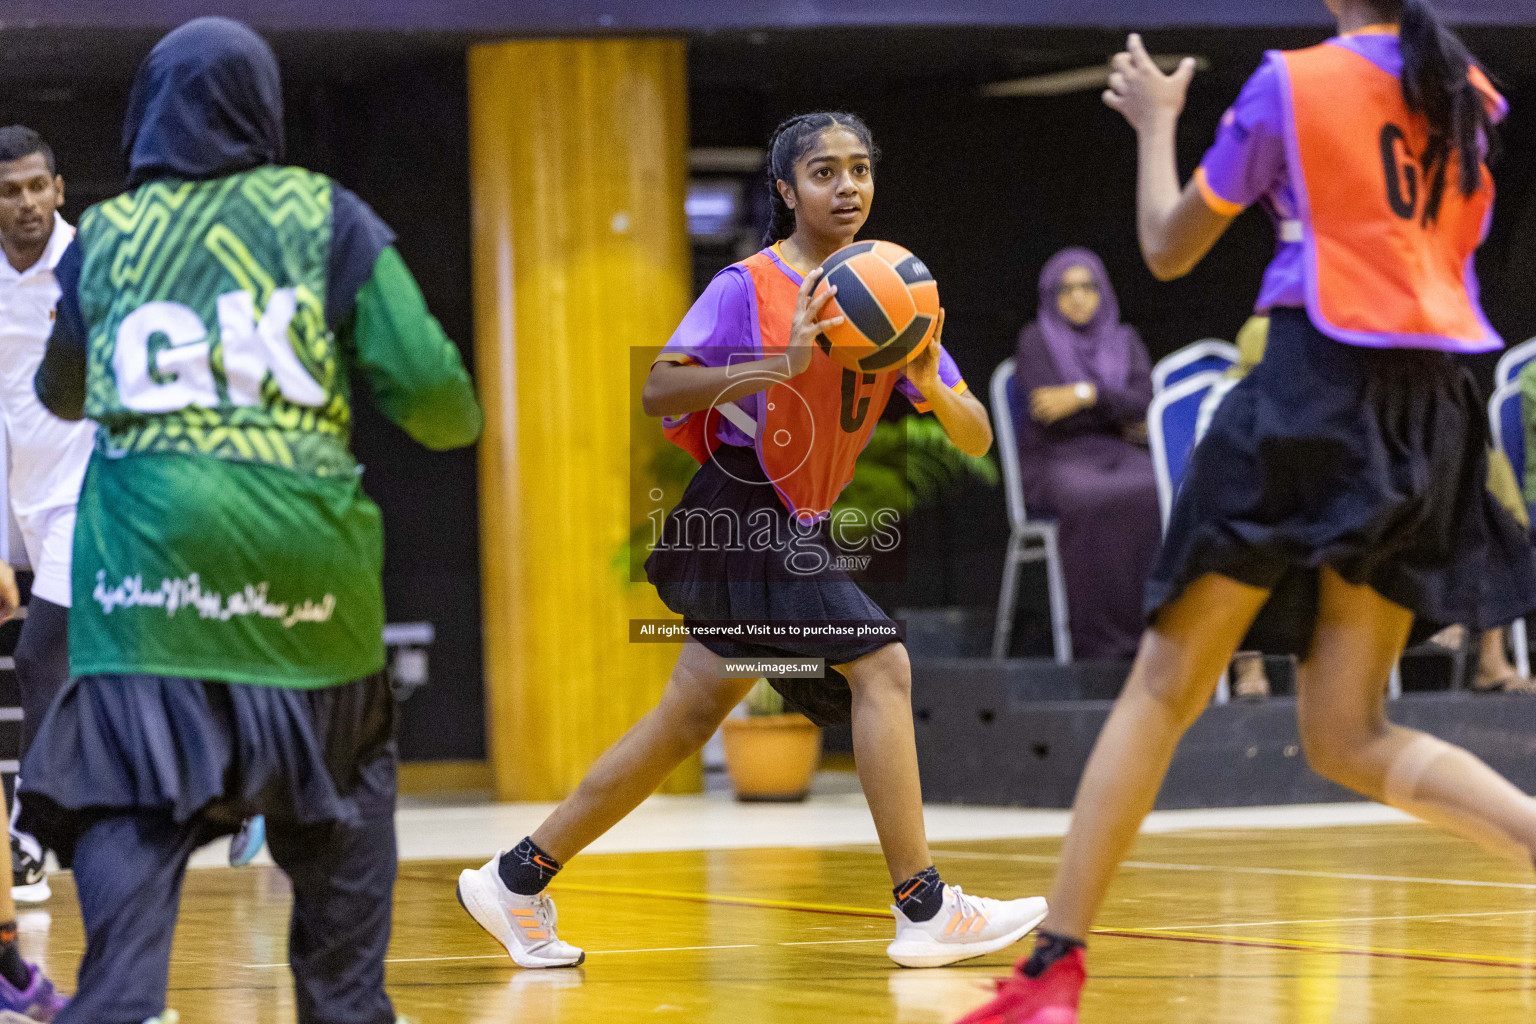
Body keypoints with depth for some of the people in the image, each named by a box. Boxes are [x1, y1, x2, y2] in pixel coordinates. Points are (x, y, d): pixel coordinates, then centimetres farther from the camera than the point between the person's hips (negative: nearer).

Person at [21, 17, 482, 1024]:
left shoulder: (106, 236, 11)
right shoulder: (324, 214, 5)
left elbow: (61, 396, 27)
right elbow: (425, 384, 0)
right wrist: (459, 419, 21)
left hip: (144, 547, 0)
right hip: (302, 546, 0)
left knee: (132, 803, -1)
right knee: (347, 790, 19)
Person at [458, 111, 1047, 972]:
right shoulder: (750, 287, -9)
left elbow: (976, 441, 2)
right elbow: (657, 393, -21)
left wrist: (930, 382, -20)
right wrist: (780, 364, -31)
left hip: (796, 529, 8)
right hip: (740, 513, -8)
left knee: (690, 719, 10)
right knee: (881, 666, -18)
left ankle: (517, 879, 19)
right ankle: (924, 911, -18)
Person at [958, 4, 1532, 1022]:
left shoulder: (1291, 82, -3)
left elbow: (1169, 249, 8)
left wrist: (1156, 122, 23)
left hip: (1315, 390, -5)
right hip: (1434, 414, 5)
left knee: (1163, 689, 1)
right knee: (1349, 736, 7)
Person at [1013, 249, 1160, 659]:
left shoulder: (1125, 340, 17)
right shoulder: (1036, 339, 8)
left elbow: (1142, 402, -1)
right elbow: (1048, 415, -6)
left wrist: (1085, 393, -16)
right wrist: (1119, 416, -2)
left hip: (1119, 456, 3)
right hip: (1057, 460, -3)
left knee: (1154, 497, -33)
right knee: (1093, 503, -39)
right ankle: (1101, 640, -36)